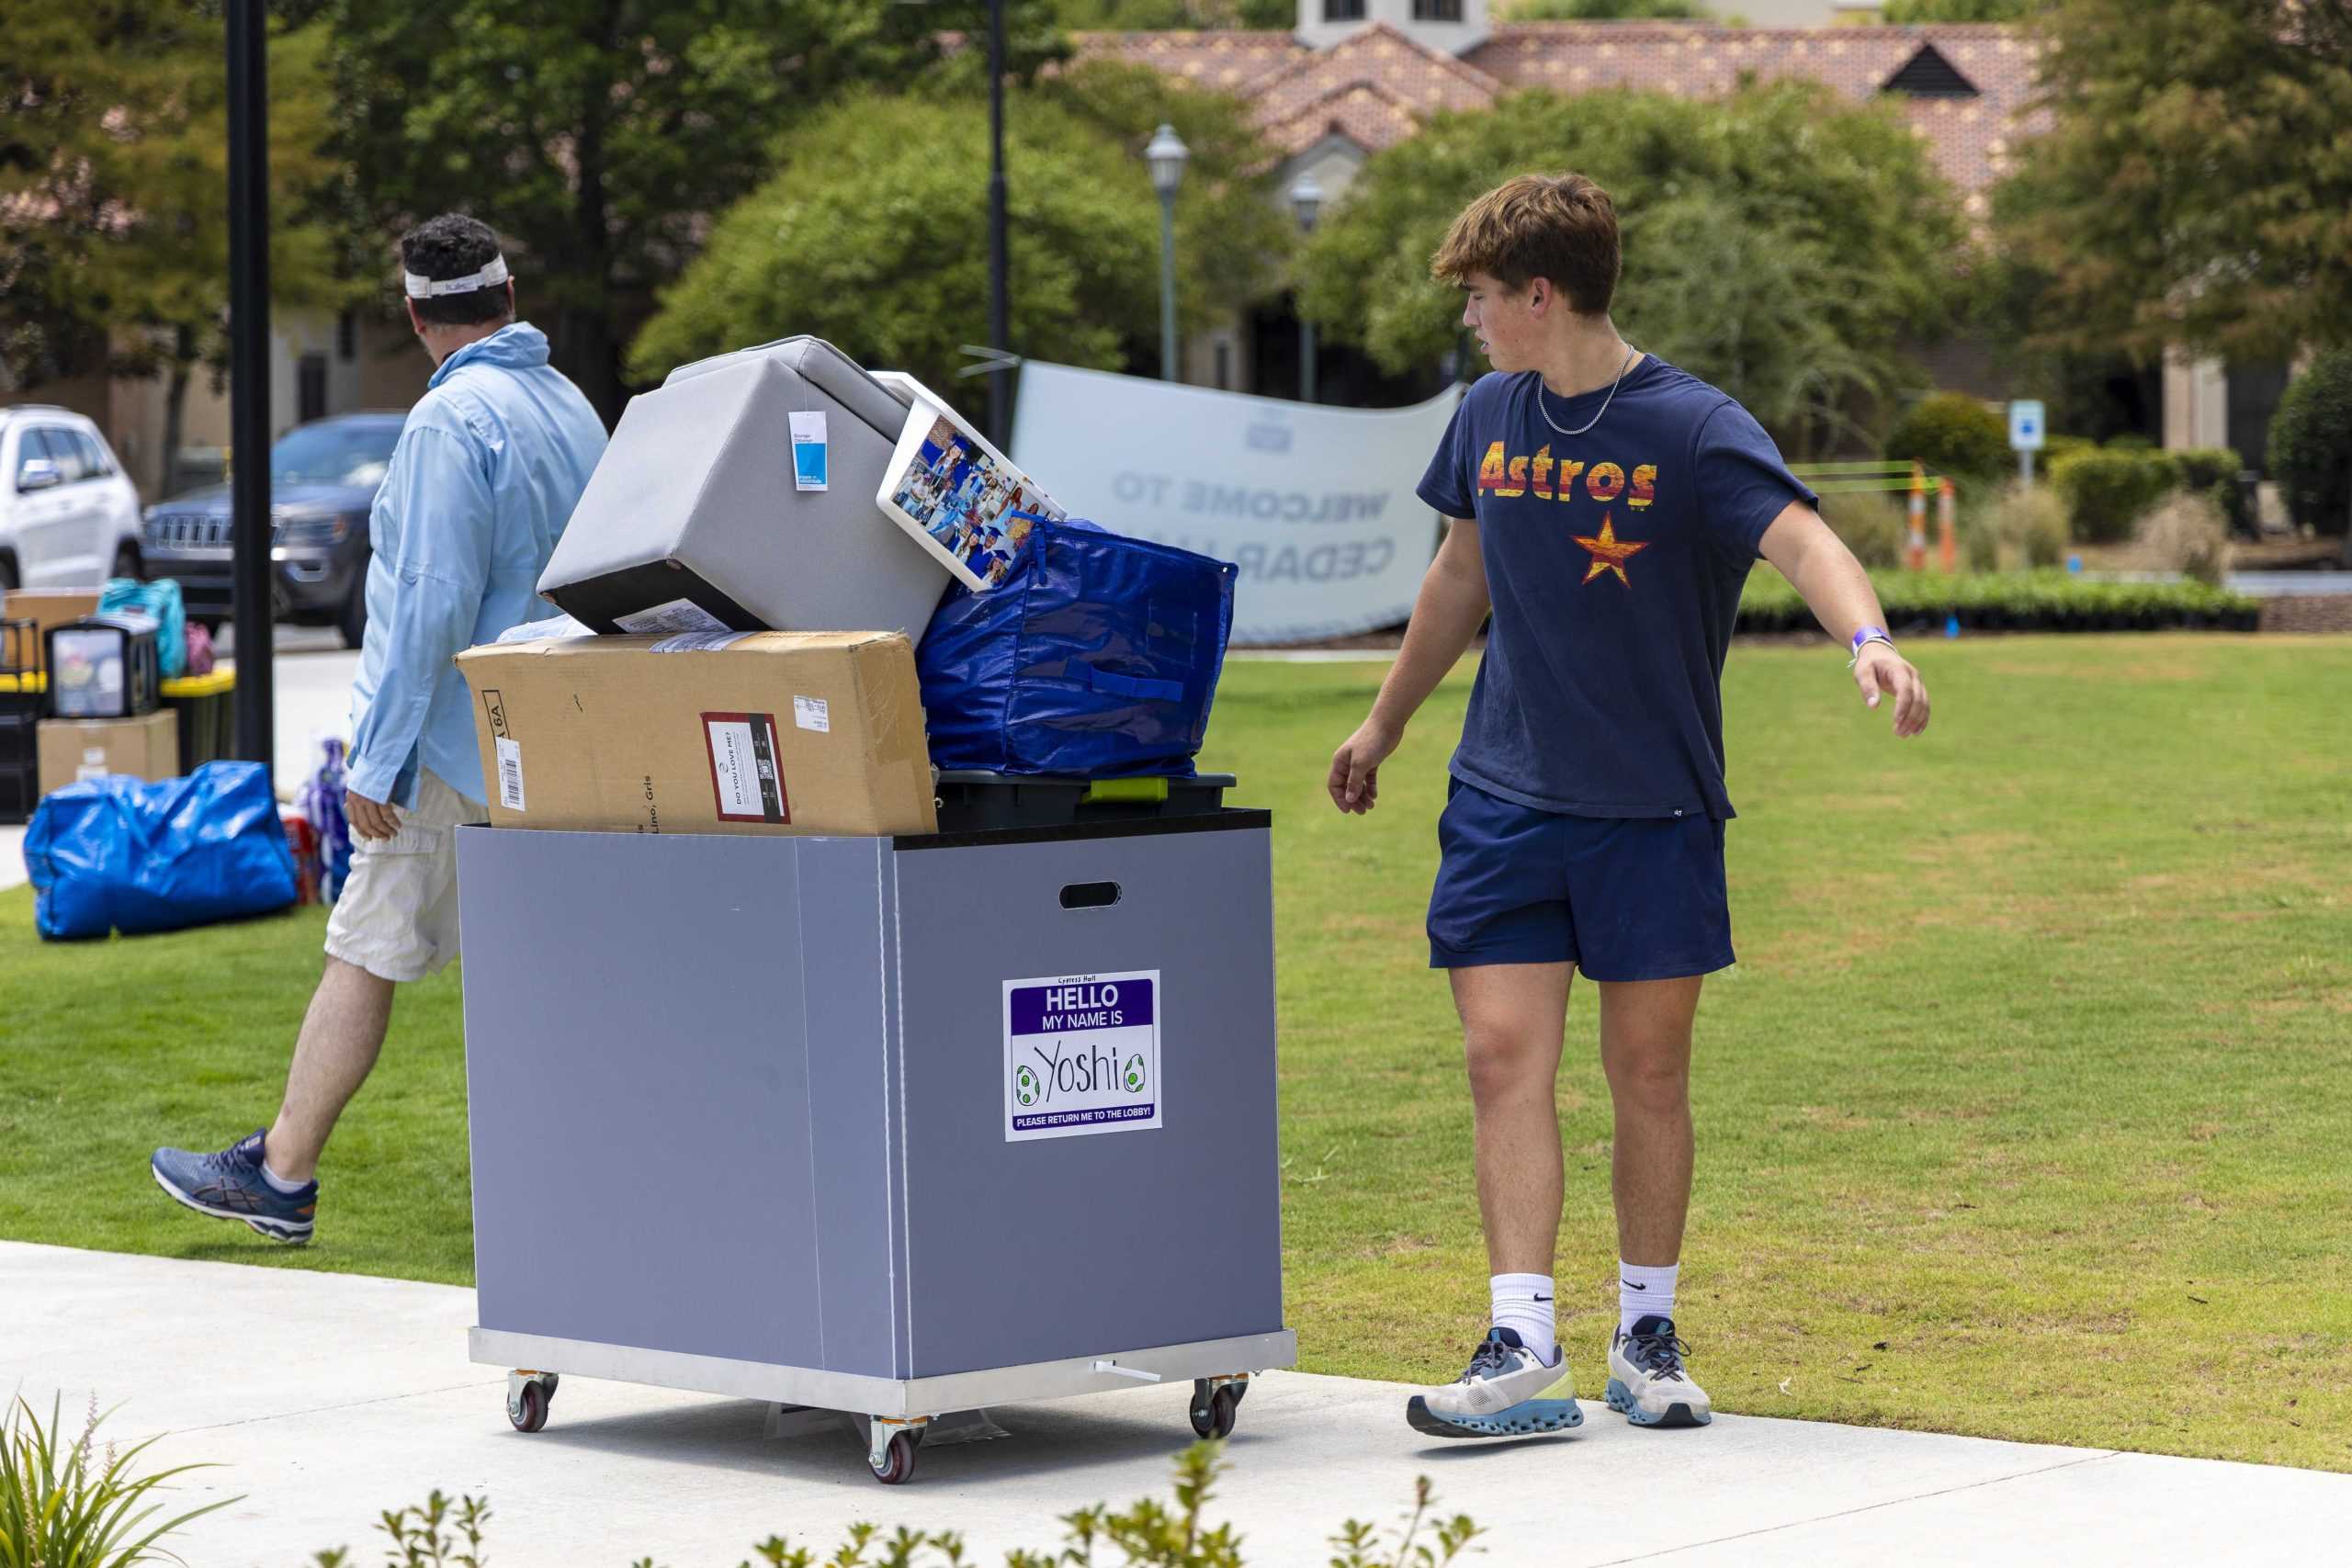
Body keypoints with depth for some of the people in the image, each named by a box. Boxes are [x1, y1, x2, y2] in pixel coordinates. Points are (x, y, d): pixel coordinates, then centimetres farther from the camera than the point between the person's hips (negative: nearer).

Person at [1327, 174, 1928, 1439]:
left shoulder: (1692, 429, -10)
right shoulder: (1489, 418, 6)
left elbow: (1800, 538, -25)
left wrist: (1867, 638, -45)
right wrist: (1384, 723, 30)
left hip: (1654, 809, -3)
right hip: (1504, 798, 4)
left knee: (1648, 1071, 5)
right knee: (1505, 1057, -7)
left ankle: (1648, 1337, 19)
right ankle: (1521, 1350, -8)